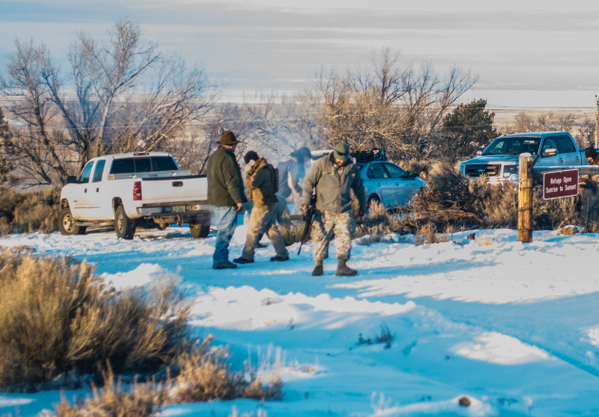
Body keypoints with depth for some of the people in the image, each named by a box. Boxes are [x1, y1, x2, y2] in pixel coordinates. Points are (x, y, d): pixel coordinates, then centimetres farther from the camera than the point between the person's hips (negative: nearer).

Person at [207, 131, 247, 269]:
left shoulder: (212, 157, 15)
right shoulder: (227, 158, -16)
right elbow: (232, 182, -19)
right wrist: (239, 200, -16)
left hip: (215, 201, 10)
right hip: (227, 201, -10)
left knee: (222, 230, 16)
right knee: (225, 231, -8)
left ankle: (222, 259, 17)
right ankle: (219, 260, -10)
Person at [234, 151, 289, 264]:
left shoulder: (262, 171, -19)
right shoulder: (266, 168, 14)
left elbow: (251, 185, -24)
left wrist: (248, 173, -14)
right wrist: (250, 173, 5)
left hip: (263, 204, -10)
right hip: (269, 203, 10)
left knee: (253, 229, -5)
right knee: (271, 228, 13)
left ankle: (247, 256, -2)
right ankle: (282, 254, 14)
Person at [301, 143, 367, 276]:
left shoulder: (352, 168, 4)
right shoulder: (321, 164, -7)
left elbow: (359, 187, 19)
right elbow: (308, 182, -4)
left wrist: (363, 204, 26)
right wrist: (305, 202, -8)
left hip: (343, 211, 2)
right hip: (324, 210, -2)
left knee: (345, 236, -9)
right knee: (321, 237, 2)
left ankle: (342, 265, -6)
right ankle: (318, 264, 18)